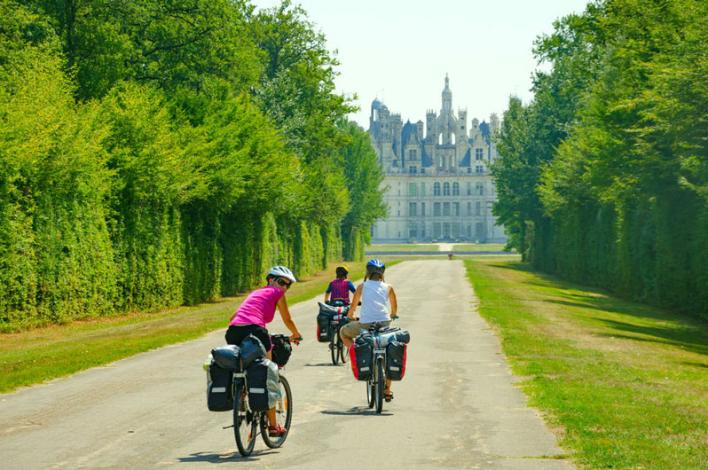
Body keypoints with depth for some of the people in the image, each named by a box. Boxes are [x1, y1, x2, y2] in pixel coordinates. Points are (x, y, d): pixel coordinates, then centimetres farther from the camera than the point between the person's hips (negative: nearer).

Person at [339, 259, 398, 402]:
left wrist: (350, 317, 36)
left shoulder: (363, 286, 11)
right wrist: (392, 315, 48)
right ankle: (387, 391, 21)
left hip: (365, 324, -2)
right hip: (384, 323, 2)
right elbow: (394, 308, 27)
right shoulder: (388, 288, 15)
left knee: (343, 332, 27)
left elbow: (353, 306, 16)